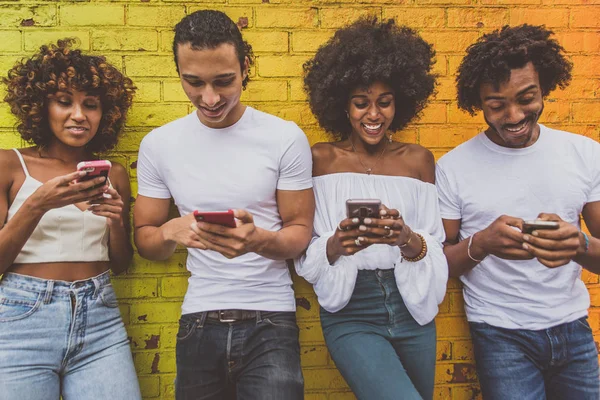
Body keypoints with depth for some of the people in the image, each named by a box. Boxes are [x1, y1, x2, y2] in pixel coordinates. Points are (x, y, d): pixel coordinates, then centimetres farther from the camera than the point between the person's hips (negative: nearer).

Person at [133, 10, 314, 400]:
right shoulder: (159, 145, 0)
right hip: (199, 321, 3)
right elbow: (145, 239, 6)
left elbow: (300, 232, -3)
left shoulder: (286, 138, -8)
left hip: (270, 320, -2)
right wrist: (171, 231, -17)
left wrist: (258, 240, -25)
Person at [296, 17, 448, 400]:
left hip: (412, 308, 3)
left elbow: (436, 250, 1)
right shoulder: (321, 159, -3)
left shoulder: (418, 159, 2)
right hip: (350, 314, -3)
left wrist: (407, 239, -20)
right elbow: (305, 253, -3)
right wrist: (336, 245, -24)